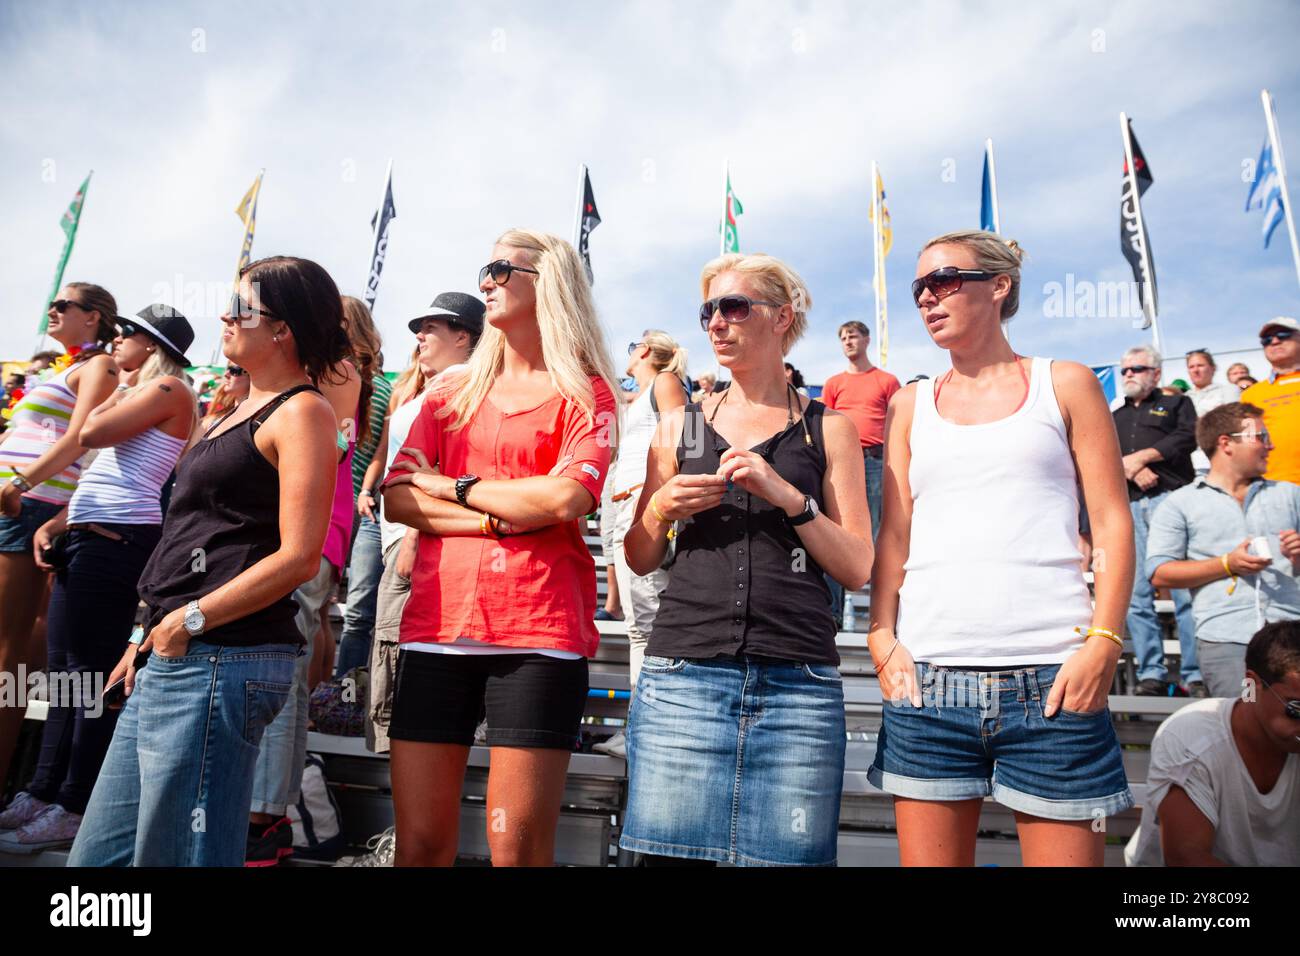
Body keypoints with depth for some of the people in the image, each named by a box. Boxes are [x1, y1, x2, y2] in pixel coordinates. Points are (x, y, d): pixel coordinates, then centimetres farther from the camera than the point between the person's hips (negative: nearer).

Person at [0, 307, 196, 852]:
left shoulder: (167, 390, -5)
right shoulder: (141, 394, 24)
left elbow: (90, 434, -13)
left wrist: (120, 386, 4)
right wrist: (54, 523, 10)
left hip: (117, 541, -10)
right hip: (91, 539, 10)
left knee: (91, 673, -6)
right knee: (64, 670, 12)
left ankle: (74, 809, 2)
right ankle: (44, 794, 22)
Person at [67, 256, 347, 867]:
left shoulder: (301, 411, -9)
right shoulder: (244, 411, 19)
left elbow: (299, 557, -18)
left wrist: (189, 620, -13)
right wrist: (149, 635, 16)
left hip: (221, 660, -9)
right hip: (168, 659, 9)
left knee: (172, 855, 1)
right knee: (96, 855, 16)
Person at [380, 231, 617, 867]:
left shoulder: (585, 392, 6)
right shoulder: (452, 393, 19)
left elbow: (568, 498, -12)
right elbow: (397, 496, 7)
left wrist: (454, 487, -1)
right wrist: (501, 518, -7)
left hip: (538, 635, -4)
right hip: (436, 629, 4)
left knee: (519, 848, -1)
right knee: (419, 843, 7)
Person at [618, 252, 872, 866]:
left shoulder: (828, 429, 10)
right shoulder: (679, 426, 13)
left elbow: (857, 570, 4)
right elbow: (640, 560, 17)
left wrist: (788, 496, -9)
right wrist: (661, 508, -4)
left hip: (798, 683, -1)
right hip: (683, 676, 1)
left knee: (789, 855, 0)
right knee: (669, 854, 0)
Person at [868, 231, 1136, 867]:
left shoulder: (1066, 385, 10)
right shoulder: (911, 405, 15)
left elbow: (1112, 523, 4)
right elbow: (893, 534, 11)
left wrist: (1103, 642, -8)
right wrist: (882, 637, -2)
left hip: (1051, 678, -2)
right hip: (927, 676, 2)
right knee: (928, 856, 6)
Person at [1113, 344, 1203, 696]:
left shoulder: (1177, 403, 19)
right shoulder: (1115, 418, 27)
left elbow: (1187, 437, -1)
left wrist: (1140, 456, -4)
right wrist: (1129, 468, -7)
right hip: (1127, 507, 4)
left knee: (1186, 589, -11)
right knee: (1136, 594, -2)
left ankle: (1195, 676, -8)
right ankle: (1151, 675, 2)